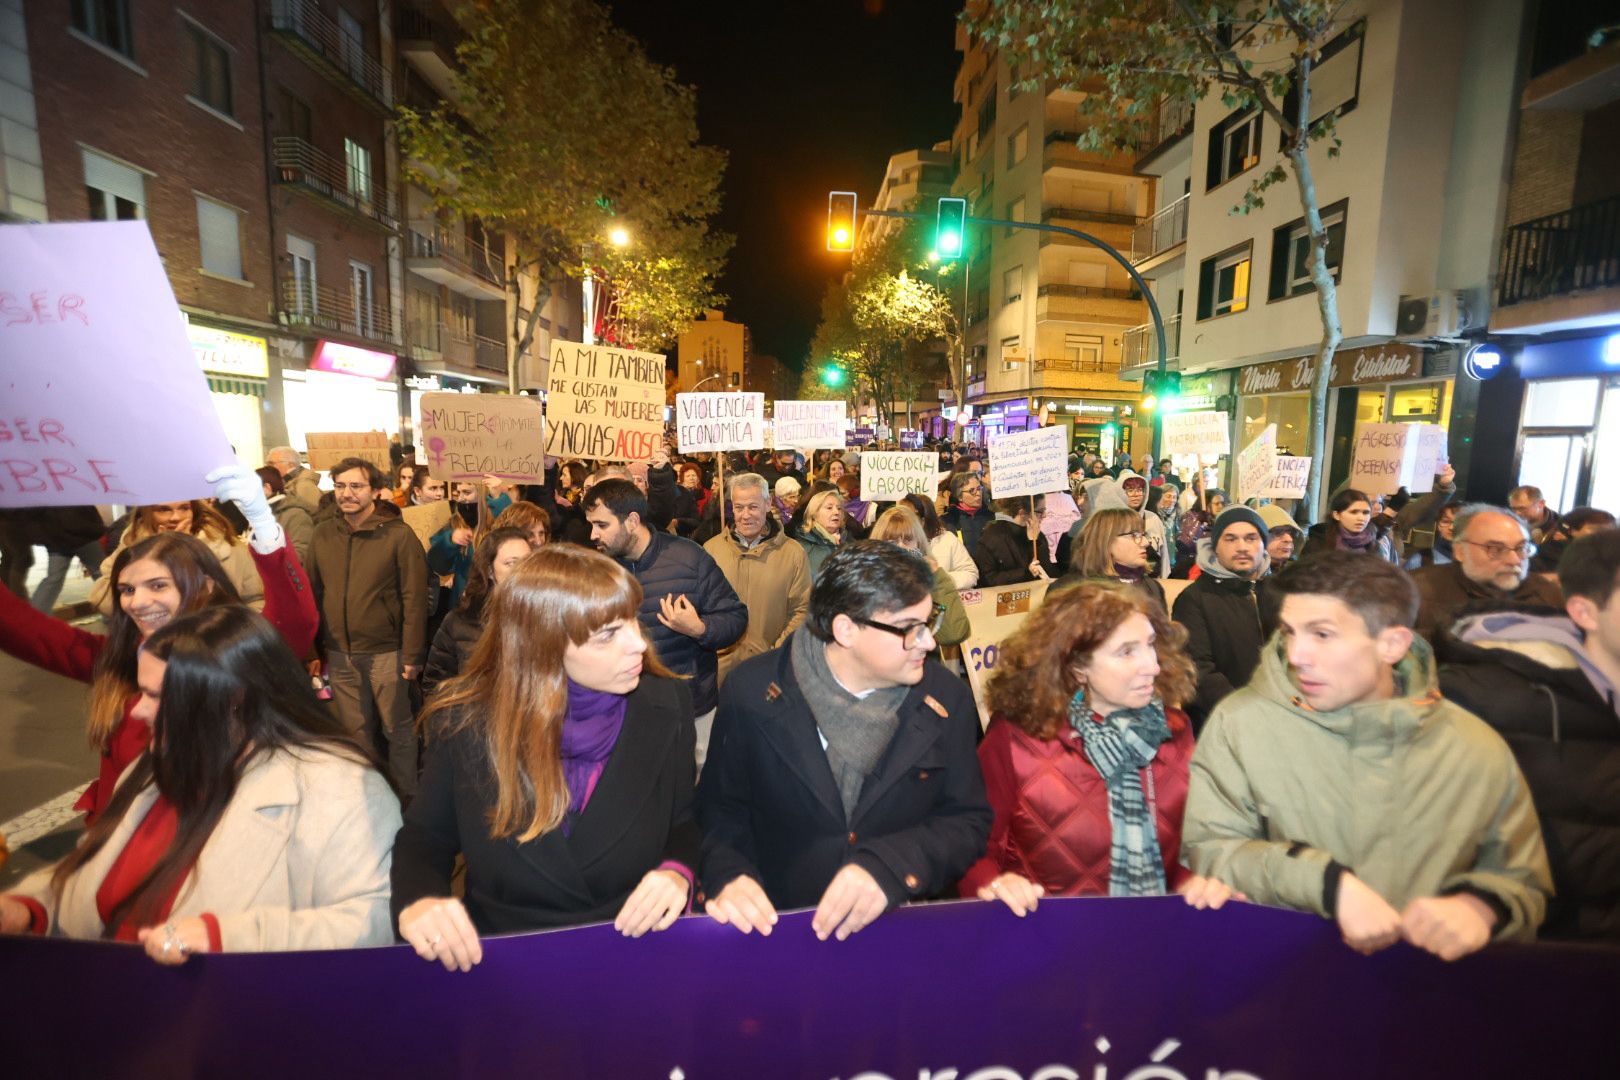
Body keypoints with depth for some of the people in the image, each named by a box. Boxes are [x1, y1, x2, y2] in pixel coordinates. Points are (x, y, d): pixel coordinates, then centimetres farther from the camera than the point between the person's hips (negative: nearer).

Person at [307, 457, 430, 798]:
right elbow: (313, 592, 9)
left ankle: (407, 796, 25)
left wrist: (412, 654, -13)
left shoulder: (398, 534, -10)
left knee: (397, 729, 8)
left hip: (386, 651, -4)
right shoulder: (323, 534, 4)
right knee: (356, 731, 17)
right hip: (339, 653, 4)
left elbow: (415, 599, -11)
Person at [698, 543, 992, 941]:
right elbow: (720, 810, 0)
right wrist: (728, 877, -19)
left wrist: (889, 867, -18)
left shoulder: (947, 699, -4)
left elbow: (968, 819, -2)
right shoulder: (752, 692, -9)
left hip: (904, 928, 2)